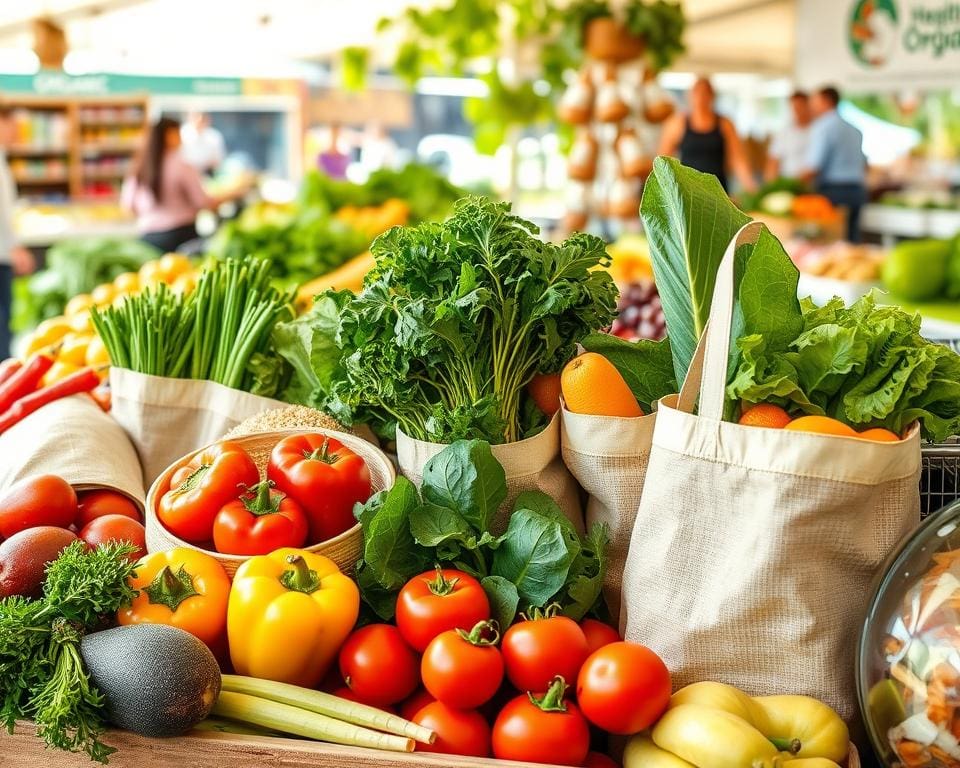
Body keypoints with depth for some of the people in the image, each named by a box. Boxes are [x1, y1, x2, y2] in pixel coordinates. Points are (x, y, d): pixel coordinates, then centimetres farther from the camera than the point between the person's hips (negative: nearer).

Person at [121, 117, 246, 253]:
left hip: (148, 237, 5)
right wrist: (234, 194, 4)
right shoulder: (181, 167, -8)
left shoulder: (138, 169, 5)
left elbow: (127, 203, 11)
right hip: (180, 235, -5)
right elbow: (203, 203, -8)